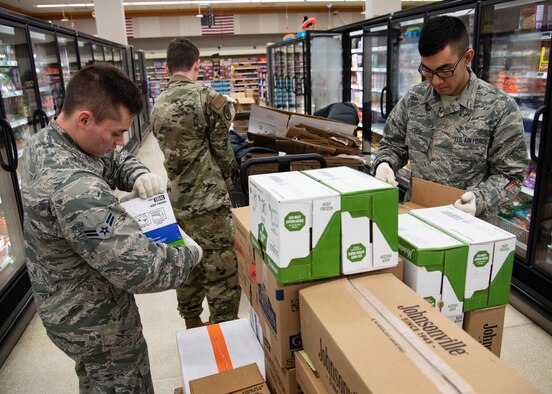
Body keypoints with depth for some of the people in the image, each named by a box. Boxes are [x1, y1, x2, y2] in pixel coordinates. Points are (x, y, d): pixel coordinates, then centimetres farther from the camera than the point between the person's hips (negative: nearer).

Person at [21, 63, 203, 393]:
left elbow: (114, 159, 9)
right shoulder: (74, 189, -38)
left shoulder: (44, 140, -6)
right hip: (94, 322, -9)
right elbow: (140, 268, -36)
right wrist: (190, 254, -17)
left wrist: (138, 175, -13)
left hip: (65, 303, 9)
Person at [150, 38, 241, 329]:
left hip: (177, 199, 8)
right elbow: (222, 150, -7)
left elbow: (171, 149, 10)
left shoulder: (158, 105, 7)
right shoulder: (207, 98, -13)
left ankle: (192, 325, 38)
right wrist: (227, 177, 14)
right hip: (207, 200, -8)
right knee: (223, 273, 2)